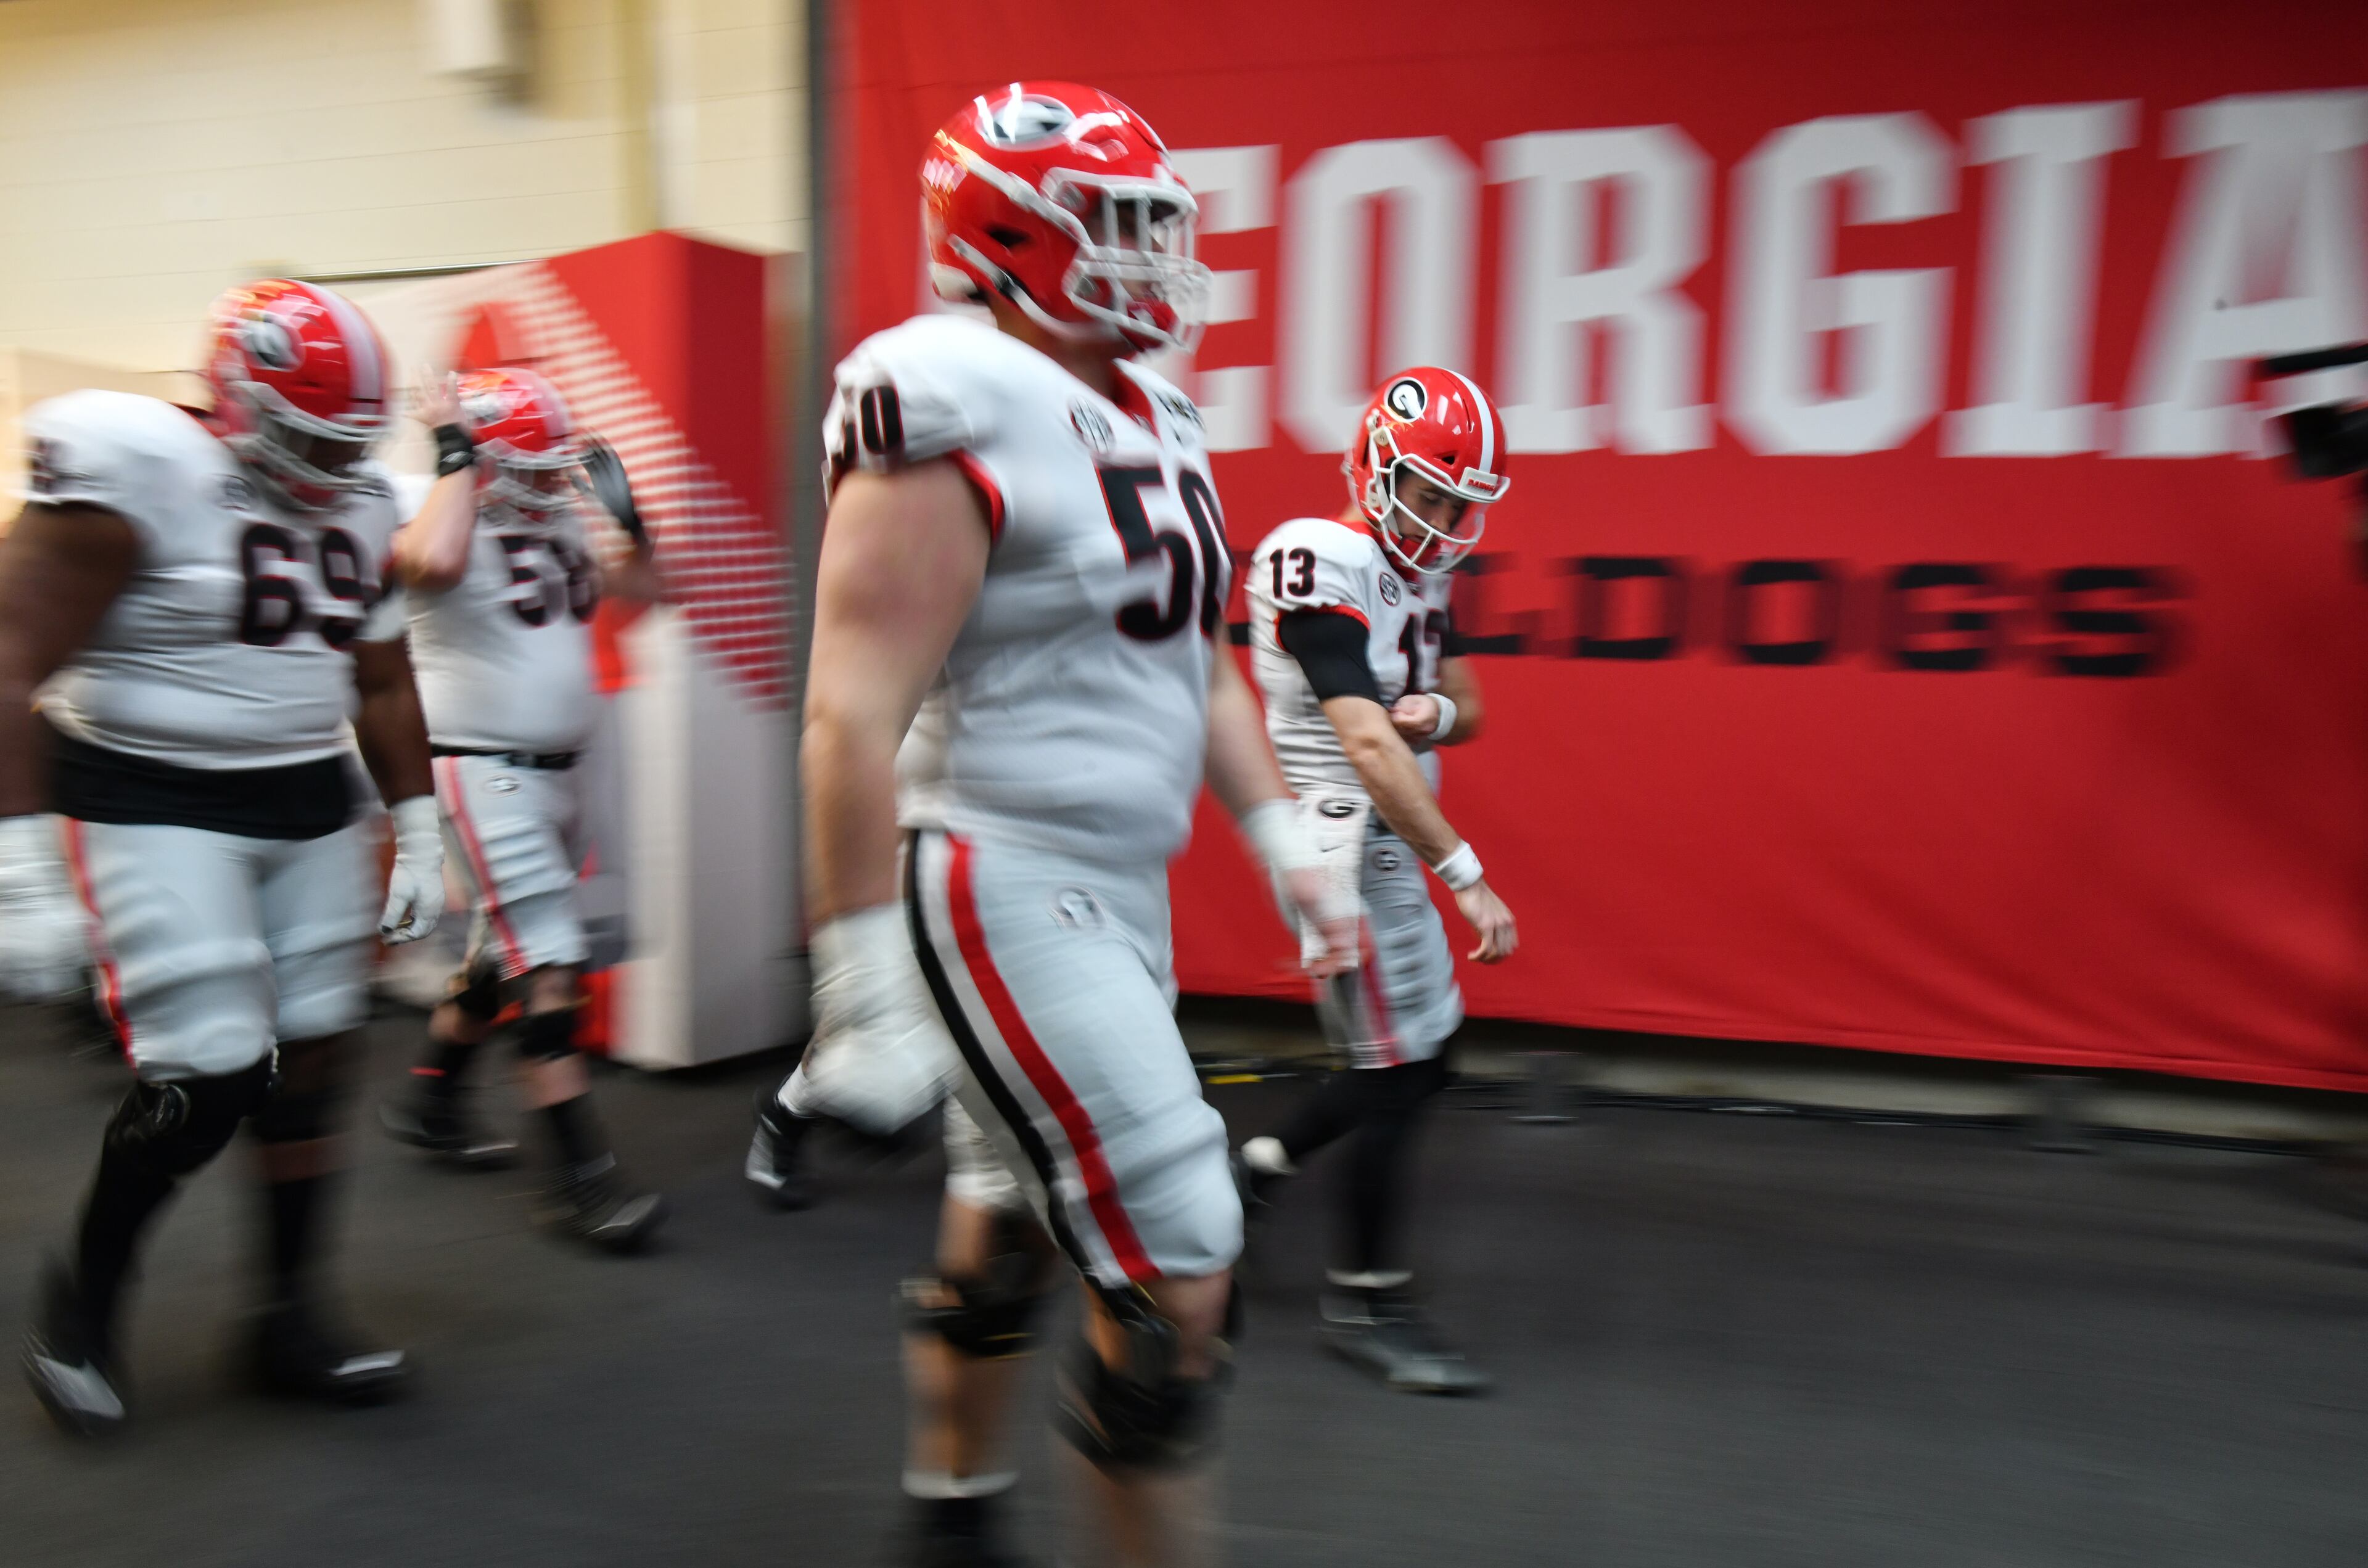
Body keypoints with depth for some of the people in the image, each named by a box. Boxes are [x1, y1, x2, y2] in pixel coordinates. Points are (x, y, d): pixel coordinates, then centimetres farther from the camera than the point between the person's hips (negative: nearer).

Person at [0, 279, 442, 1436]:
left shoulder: (357, 507, 7)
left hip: (309, 806, 7)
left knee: (314, 1058, 7)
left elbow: (380, 681, 15)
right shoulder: (135, 475, -15)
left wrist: (417, 829, 14)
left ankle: (291, 1319, 22)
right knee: (208, 1077, -12)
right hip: (155, 806, -6)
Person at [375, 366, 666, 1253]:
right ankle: (581, 1176, -8)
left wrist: (624, 512, 8)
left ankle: (430, 1103, 40)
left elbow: (641, 588, 21)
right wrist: (457, 456, -22)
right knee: (549, 970, -12)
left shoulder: (560, 521, 11)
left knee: (506, 956, 20)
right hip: (482, 772, -9)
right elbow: (434, 563, -34)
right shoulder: (431, 510, -10)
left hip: (555, 772, 9)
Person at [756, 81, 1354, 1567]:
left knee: (1010, 1222, 22)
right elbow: (854, 720, -20)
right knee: (1175, 1280, -5)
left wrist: (1289, 846, 14)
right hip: (1001, 896, -9)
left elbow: (1198, 665, 19)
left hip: (1119, 893, 9)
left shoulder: (1156, 423, 11)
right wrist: (865, 996, -20)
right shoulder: (959, 419, -17)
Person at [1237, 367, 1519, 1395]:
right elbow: (1368, 745, -26)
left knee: (1421, 1049, 15)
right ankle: (1368, 1304, 16)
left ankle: (1256, 1169, 32)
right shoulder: (1319, 565, -19)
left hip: (1387, 845, 9)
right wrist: (1465, 876, -27)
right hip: (1343, 846, -9)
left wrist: (1436, 710, -8)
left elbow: (1467, 708, 17)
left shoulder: (1420, 572, 10)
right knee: (1398, 1068, -2)